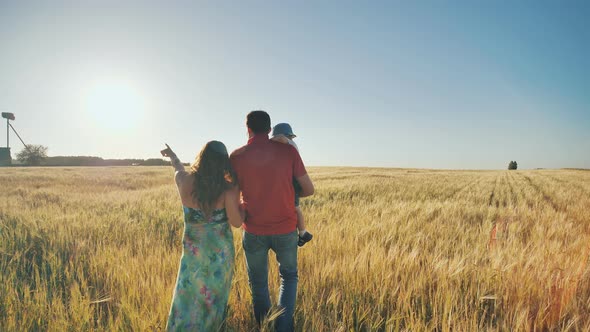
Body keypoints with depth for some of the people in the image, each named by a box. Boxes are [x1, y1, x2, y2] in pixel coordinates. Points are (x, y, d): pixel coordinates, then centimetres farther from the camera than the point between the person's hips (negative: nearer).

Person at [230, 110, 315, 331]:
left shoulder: (237, 156, -6)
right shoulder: (288, 151, -8)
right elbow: (309, 189, -3)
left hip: (254, 232, 0)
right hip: (285, 230, 0)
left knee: (258, 284, 21)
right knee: (289, 276, 24)